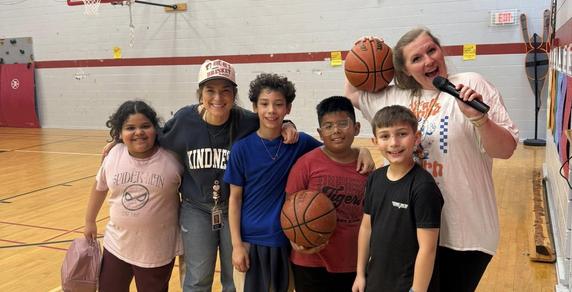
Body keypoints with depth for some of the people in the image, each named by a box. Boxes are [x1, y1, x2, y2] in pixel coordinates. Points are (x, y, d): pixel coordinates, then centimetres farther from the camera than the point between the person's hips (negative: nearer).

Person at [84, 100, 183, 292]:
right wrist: (90, 221, 19)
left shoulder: (172, 159, -16)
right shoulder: (114, 155, -6)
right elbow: (100, 187, 10)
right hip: (117, 246, 4)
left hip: (157, 252, -3)